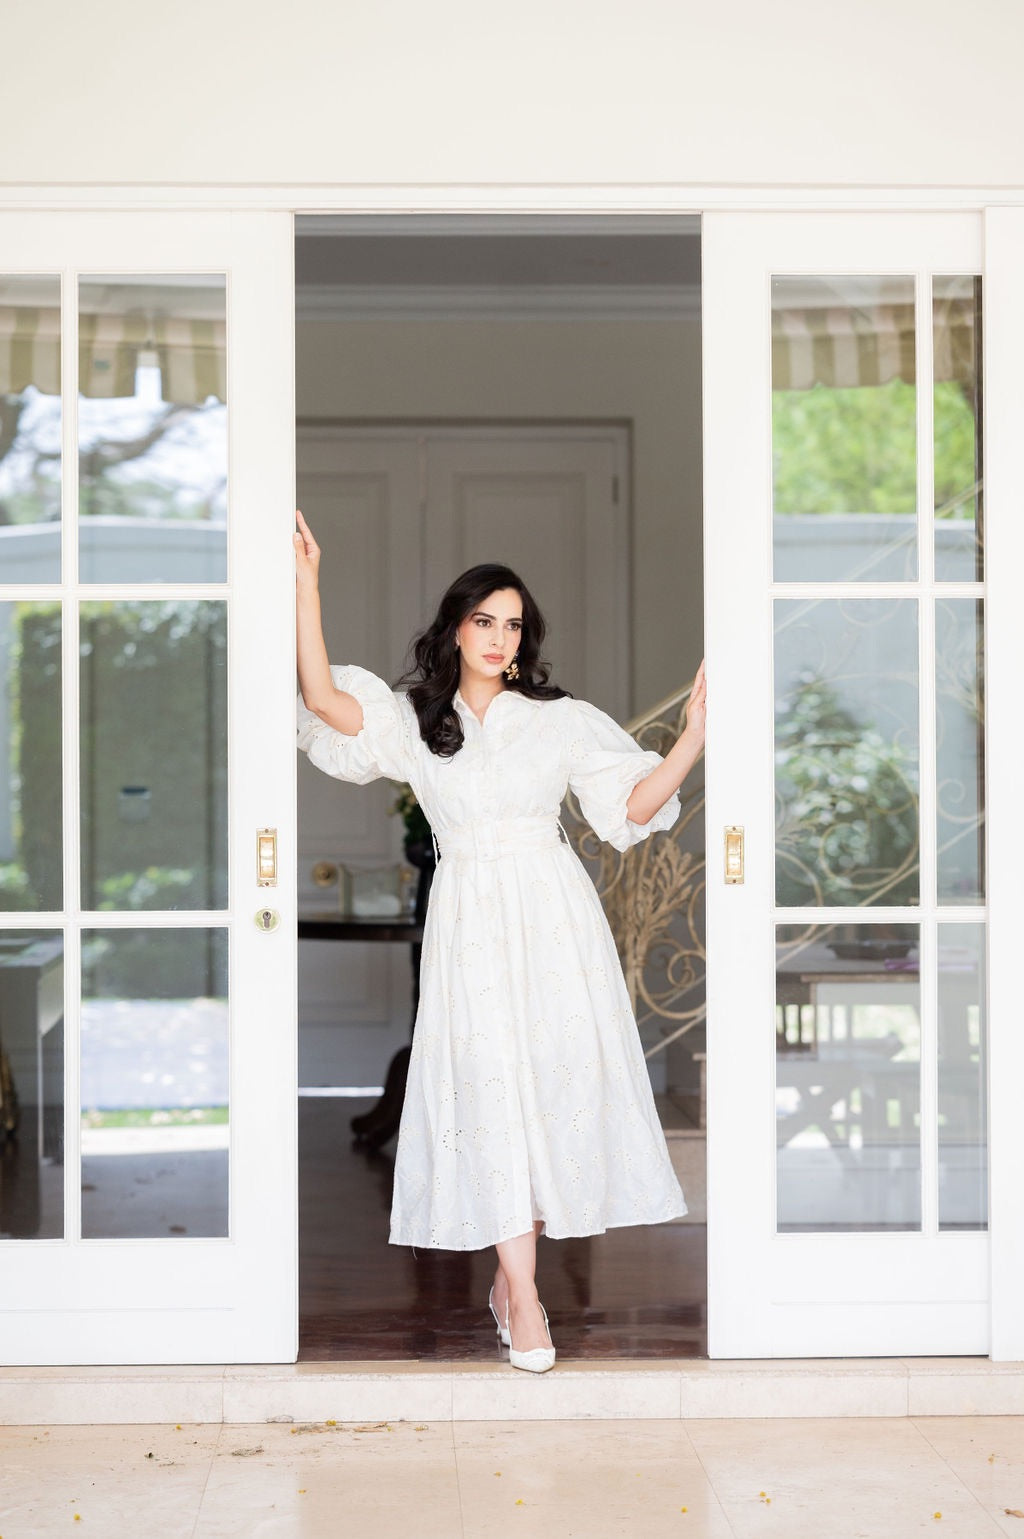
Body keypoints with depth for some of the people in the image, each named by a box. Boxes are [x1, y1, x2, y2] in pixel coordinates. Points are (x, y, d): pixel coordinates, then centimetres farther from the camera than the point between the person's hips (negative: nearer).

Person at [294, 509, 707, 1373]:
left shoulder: (562, 720, 8)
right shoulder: (413, 721, 8)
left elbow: (634, 806, 3)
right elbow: (322, 698, -7)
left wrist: (694, 739, -10)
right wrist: (306, 585, -10)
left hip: (554, 919, 1)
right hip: (468, 921, 0)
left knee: (555, 1080, -3)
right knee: (490, 1087, -8)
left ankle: (512, 1276, 14)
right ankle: (523, 1298, -5)